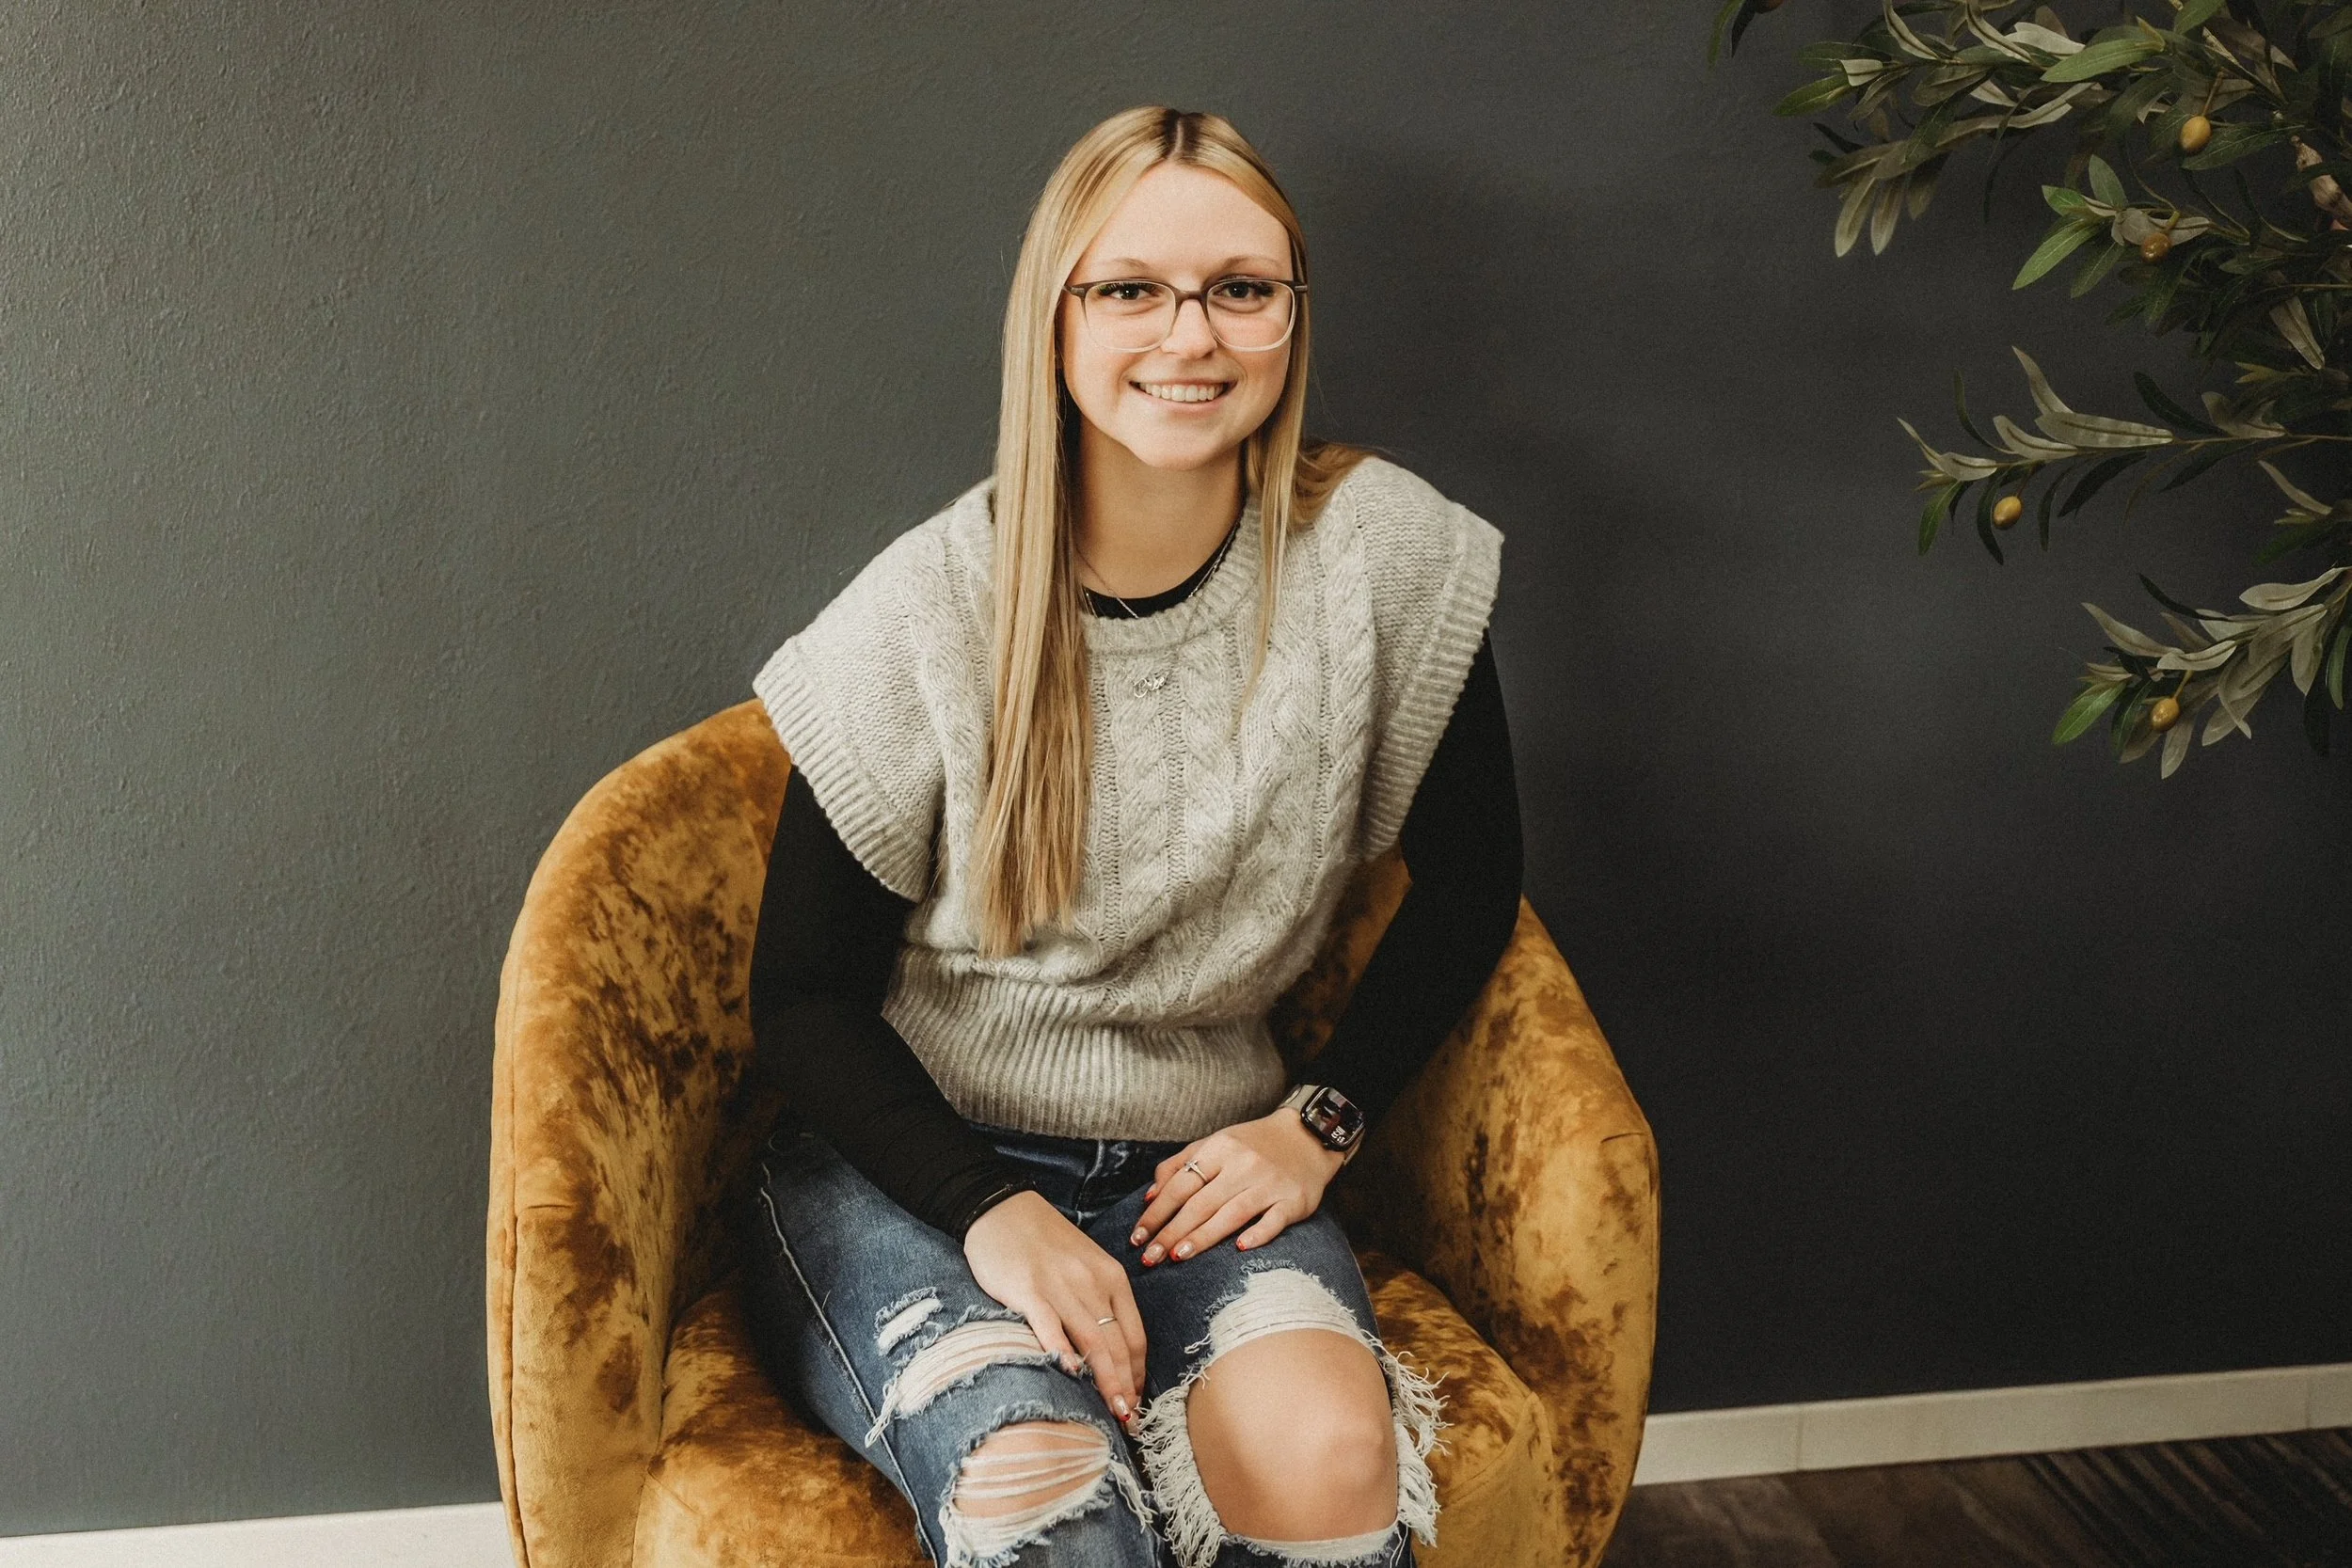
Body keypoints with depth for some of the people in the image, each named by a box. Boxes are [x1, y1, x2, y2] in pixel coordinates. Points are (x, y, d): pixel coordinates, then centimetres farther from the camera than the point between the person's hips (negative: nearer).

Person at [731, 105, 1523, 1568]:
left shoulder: (1382, 554, -6)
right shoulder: (928, 618, -9)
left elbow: (1470, 877, 7)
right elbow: (805, 997, -3)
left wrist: (1320, 1124, -2)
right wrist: (993, 1212, -17)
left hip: (1201, 1168, 2)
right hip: (908, 1165, -2)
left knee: (1327, 1448, -29)